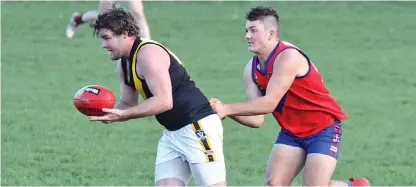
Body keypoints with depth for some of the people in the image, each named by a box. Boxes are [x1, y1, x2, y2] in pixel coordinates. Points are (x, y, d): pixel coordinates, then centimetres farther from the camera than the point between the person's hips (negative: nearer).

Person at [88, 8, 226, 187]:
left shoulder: (148, 53, -18)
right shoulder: (124, 63, 12)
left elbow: (164, 101, -26)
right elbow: (128, 103, 16)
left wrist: (123, 115, -27)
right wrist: (106, 111, -6)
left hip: (198, 126, -10)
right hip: (172, 133, 10)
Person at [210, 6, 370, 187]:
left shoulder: (288, 57, -24)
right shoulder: (251, 69, -1)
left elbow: (269, 103, -31)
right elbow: (256, 119, -6)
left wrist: (227, 109, -32)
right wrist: (224, 110, -22)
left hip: (323, 129, -7)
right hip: (291, 131, 7)